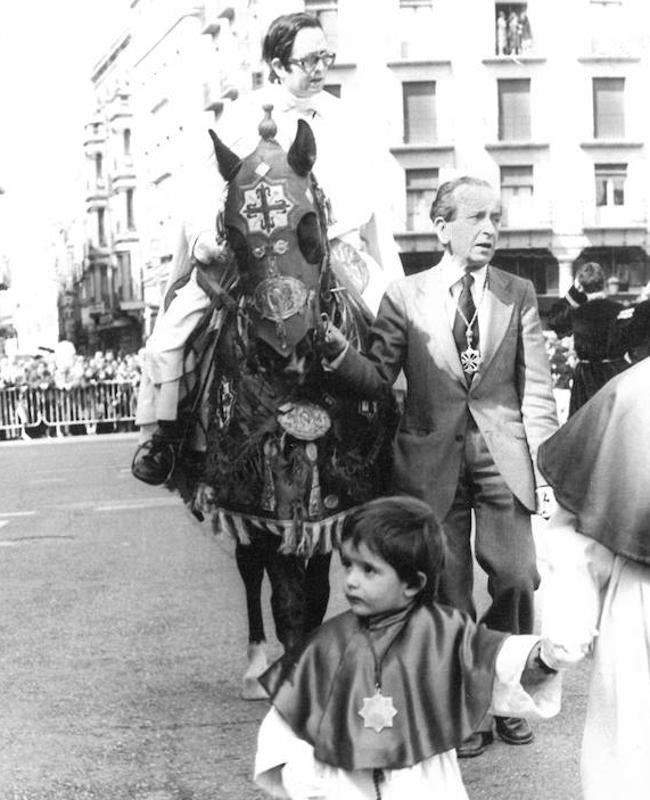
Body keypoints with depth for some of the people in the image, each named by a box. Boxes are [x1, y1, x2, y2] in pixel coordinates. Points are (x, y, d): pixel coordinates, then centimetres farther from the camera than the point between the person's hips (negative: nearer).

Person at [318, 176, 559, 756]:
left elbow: (537, 389, 2)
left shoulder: (519, 294, 5)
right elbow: (379, 378, 2)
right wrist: (339, 352, -17)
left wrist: (545, 465, -4)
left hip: (503, 457, 1)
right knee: (447, 589, 5)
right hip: (433, 461, -1)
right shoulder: (405, 297, 2)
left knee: (516, 578, -5)